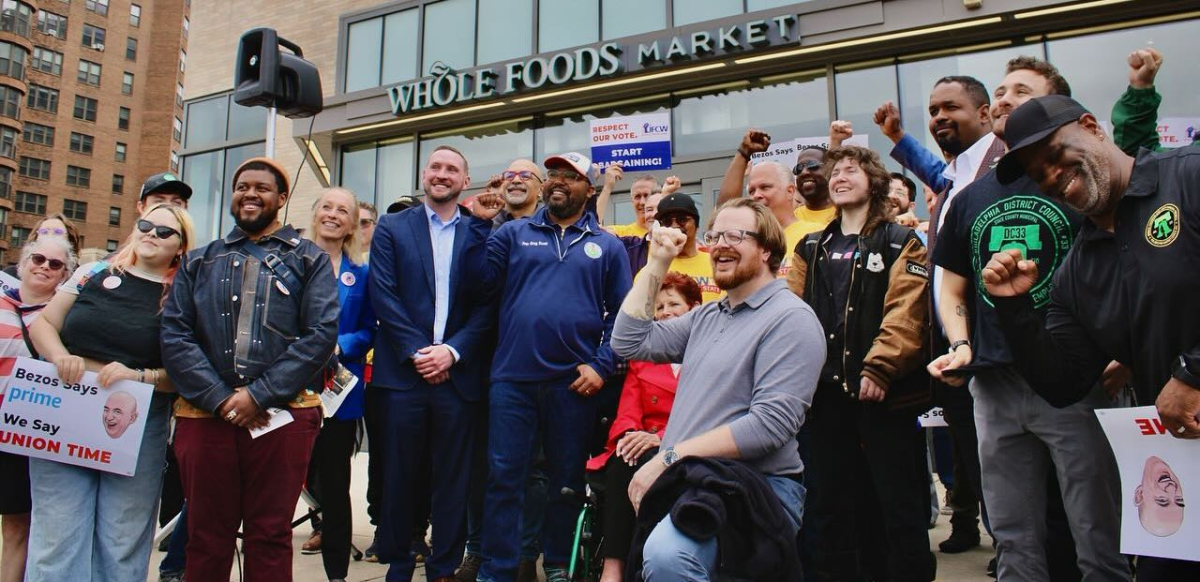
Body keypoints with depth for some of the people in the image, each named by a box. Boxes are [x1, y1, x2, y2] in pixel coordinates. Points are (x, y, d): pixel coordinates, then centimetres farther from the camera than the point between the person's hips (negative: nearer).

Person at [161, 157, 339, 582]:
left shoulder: (310, 260, 8)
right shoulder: (200, 262, 16)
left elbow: (321, 333, -4)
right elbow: (174, 335, 5)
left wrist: (260, 395, -12)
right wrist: (220, 397, -10)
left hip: (283, 415, -2)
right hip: (205, 414, 2)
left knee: (270, 539, 5)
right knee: (205, 539, 9)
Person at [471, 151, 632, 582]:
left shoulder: (607, 247, 9)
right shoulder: (513, 233, 9)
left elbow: (622, 312, 5)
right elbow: (479, 284, -2)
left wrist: (602, 365, -5)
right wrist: (480, 225, -8)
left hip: (572, 380, 1)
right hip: (512, 376, 0)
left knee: (567, 478, 12)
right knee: (504, 476, 3)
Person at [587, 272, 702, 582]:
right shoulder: (641, 357, 22)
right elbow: (627, 412, 9)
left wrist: (661, 438, -22)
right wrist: (630, 436, -16)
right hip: (640, 447, 3)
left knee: (647, 464, -36)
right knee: (623, 464, -32)